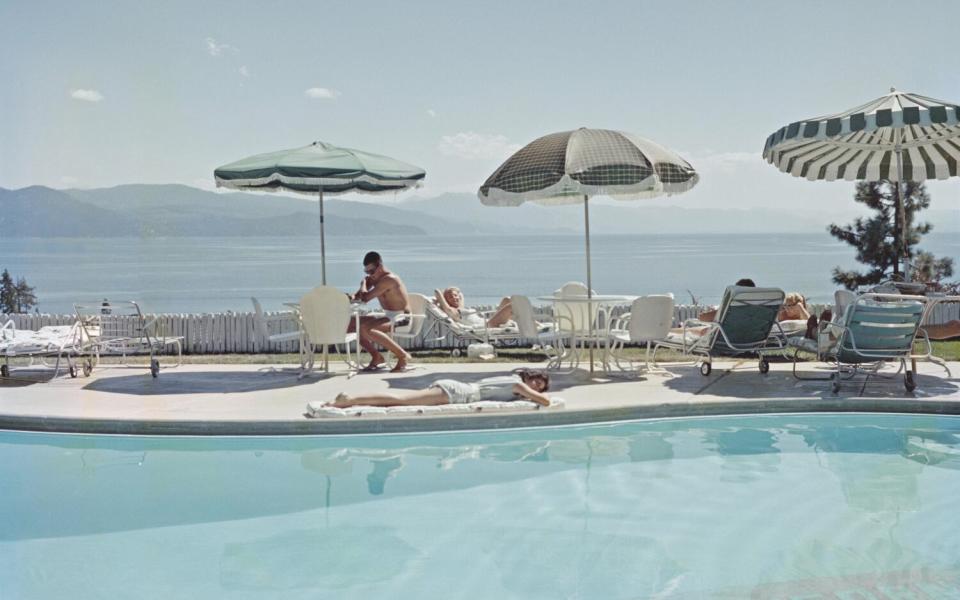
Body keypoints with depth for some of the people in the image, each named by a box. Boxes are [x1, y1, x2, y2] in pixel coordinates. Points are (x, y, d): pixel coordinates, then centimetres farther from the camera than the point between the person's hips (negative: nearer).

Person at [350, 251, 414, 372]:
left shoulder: (388, 279, -21)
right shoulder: (374, 277, 8)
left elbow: (365, 298, -25)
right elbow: (358, 297, 8)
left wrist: (364, 283, -5)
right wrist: (352, 297, -15)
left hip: (401, 318, -10)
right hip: (389, 317, 10)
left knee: (365, 328, -31)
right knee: (352, 324, 5)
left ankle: (403, 356, -24)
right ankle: (376, 357, 9)